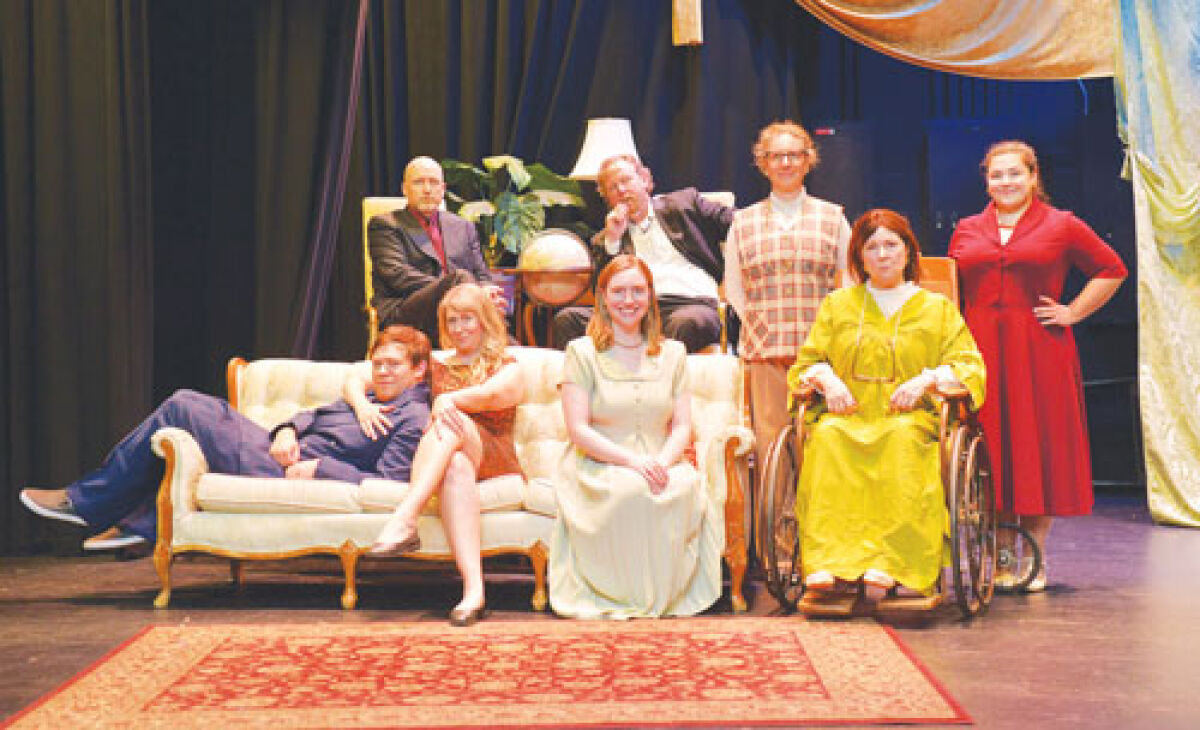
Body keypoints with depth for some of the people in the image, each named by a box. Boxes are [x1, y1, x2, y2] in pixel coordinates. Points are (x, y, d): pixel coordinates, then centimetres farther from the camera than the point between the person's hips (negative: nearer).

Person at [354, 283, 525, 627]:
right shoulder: (437, 369, 29)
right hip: (444, 460, 1)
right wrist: (363, 405, 2)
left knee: (452, 422, -33)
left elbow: (493, 394, -6)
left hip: (495, 462, -1)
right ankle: (473, 588, -55)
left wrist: (448, 399, -15)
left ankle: (403, 521, -51)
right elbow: (355, 381, 23)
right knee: (456, 467, -38)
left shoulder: (508, 368, 22)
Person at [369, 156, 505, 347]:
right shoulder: (385, 225, 13)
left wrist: (487, 292, -5)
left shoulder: (463, 227, 28)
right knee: (460, 278, -34)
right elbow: (397, 274, -3)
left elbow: (482, 276, 23)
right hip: (403, 315, -5)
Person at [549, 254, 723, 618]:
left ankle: (669, 595, -16)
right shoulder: (582, 352, 5)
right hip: (598, 466, -3)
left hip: (663, 464, 3)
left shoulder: (672, 353, 16)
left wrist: (663, 460, -14)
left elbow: (683, 425, 9)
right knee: (630, 491, -37)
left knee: (686, 488, -32)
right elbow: (578, 429, -5)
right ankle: (630, 597, -20)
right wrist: (631, 459, -20)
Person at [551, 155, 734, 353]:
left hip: (692, 304, -2)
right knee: (567, 319, -21)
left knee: (687, 322, -41)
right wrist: (612, 240, 5)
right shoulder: (604, 240, 26)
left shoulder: (683, 202, 22)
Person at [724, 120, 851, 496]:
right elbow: (733, 288, 16)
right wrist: (760, 328, 6)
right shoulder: (744, 223, 12)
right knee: (769, 441, -2)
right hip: (764, 351, 1)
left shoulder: (832, 217, 11)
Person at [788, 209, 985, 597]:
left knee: (903, 437, -38)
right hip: (847, 415, 1)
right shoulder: (837, 304, 23)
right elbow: (805, 364, 21)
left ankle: (887, 563, -45)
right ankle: (825, 561, -44)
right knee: (828, 435, -35)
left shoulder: (938, 308, 18)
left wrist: (927, 378, -8)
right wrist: (825, 377, -2)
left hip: (910, 417, -1)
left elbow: (971, 368, 11)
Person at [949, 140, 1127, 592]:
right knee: (991, 445, 1)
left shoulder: (1062, 226, 5)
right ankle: (1001, 555, 9)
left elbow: (1112, 270, 9)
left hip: (1039, 350, -2)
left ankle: (1034, 557, 7)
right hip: (981, 350, 2)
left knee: (1039, 447, -1)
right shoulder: (967, 231, 13)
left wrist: (1073, 313, 0)